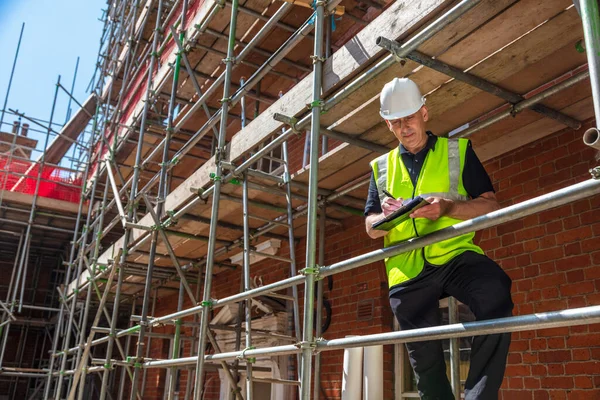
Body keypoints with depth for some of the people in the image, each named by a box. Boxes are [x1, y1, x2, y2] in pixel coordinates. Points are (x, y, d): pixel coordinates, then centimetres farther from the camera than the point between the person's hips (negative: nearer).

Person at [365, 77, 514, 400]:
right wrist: (385, 216, -8)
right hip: (407, 270, 3)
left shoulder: (457, 150, 8)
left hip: (454, 255, -2)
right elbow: (371, 229, 16)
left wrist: (448, 207, -19)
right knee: (424, 358, 6)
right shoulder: (380, 167, 16)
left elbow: (490, 206, 1)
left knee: (495, 298, -32)